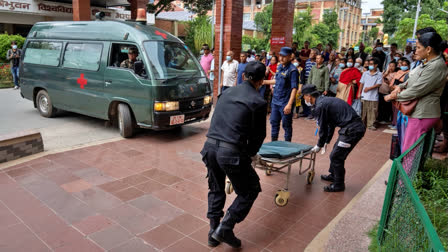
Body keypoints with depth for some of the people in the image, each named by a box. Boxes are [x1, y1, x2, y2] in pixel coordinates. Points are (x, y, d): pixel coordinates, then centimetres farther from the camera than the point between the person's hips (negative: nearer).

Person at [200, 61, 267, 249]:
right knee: (250, 190, 17)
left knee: (216, 190, 26)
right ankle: (225, 228, 12)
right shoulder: (258, 102, -4)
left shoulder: (226, 93, 12)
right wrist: (248, 154, 18)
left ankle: (213, 232, 33)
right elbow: (258, 136, 0)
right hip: (232, 153, -6)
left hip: (210, 147, 6)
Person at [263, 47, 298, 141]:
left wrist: (289, 104, -26)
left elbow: (294, 88, -20)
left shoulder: (292, 70, -15)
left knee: (286, 125, 4)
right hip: (275, 101, 8)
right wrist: (265, 82, 26)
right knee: (274, 123, 17)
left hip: (285, 103, -8)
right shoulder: (279, 67, 9)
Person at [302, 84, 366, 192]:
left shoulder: (320, 106, -13)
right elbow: (331, 125, 26)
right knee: (336, 150, 24)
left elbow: (323, 129, -7)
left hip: (352, 130, -10)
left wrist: (319, 146, 8)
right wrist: (326, 142, 30)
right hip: (356, 126, 10)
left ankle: (339, 184, 15)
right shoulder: (326, 100, 18)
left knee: (336, 156, -1)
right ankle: (333, 175, 41)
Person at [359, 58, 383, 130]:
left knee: (372, 111, 0)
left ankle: (371, 125, 8)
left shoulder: (379, 74, 1)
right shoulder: (365, 73, 10)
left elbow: (378, 84, -7)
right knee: (363, 111, 7)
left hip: (373, 96, -2)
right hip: (364, 96, 2)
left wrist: (369, 88, -14)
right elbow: (362, 83, 10)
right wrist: (359, 93, 5)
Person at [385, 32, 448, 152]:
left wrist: (393, 96, -11)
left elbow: (416, 91, -23)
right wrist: (400, 86, -2)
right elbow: (412, 80, 19)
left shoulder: (436, 67, -21)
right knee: (407, 149, 18)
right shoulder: (427, 62, 11)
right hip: (418, 111, 10)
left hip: (422, 115, -10)